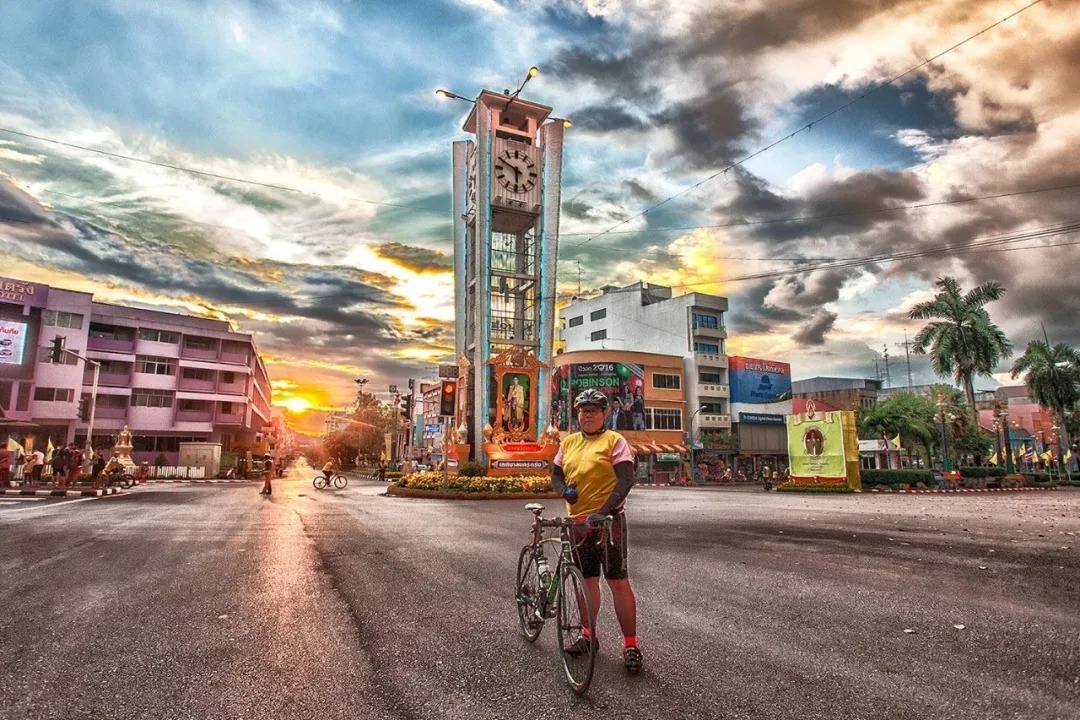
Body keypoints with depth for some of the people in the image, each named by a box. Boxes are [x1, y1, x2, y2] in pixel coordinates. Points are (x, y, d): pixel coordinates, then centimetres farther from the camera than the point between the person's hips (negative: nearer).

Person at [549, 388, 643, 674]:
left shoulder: (614, 441, -6)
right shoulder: (568, 442, 11)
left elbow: (626, 479, -15)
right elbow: (556, 475, 15)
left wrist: (603, 511, -26)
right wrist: (564, 490, -9)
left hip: (607, 519, -5)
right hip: (578, 521, 6)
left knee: (618, 582, -3)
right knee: (586, 580, 17)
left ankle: (631, 645, 7)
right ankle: (588, 634, 32)